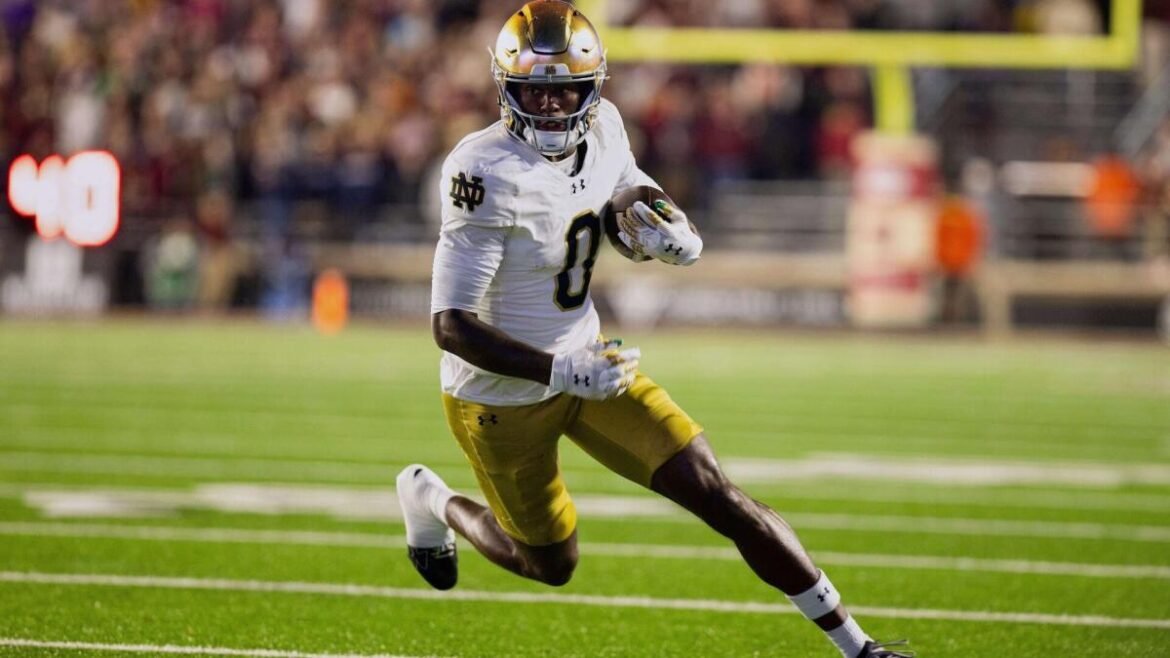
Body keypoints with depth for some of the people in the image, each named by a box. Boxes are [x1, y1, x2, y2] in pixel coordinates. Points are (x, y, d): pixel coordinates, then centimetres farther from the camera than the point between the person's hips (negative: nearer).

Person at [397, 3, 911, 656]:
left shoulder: (603, 132, -8)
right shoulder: (488, 174, -29)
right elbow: (451, 326, -29)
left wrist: (675, 238, -15)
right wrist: (561, 372, -36)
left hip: (585, 361, 5)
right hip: (502, 396, -5)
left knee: (720, 498, -4)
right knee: (551, 565, 14)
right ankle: (432, 501, 44)